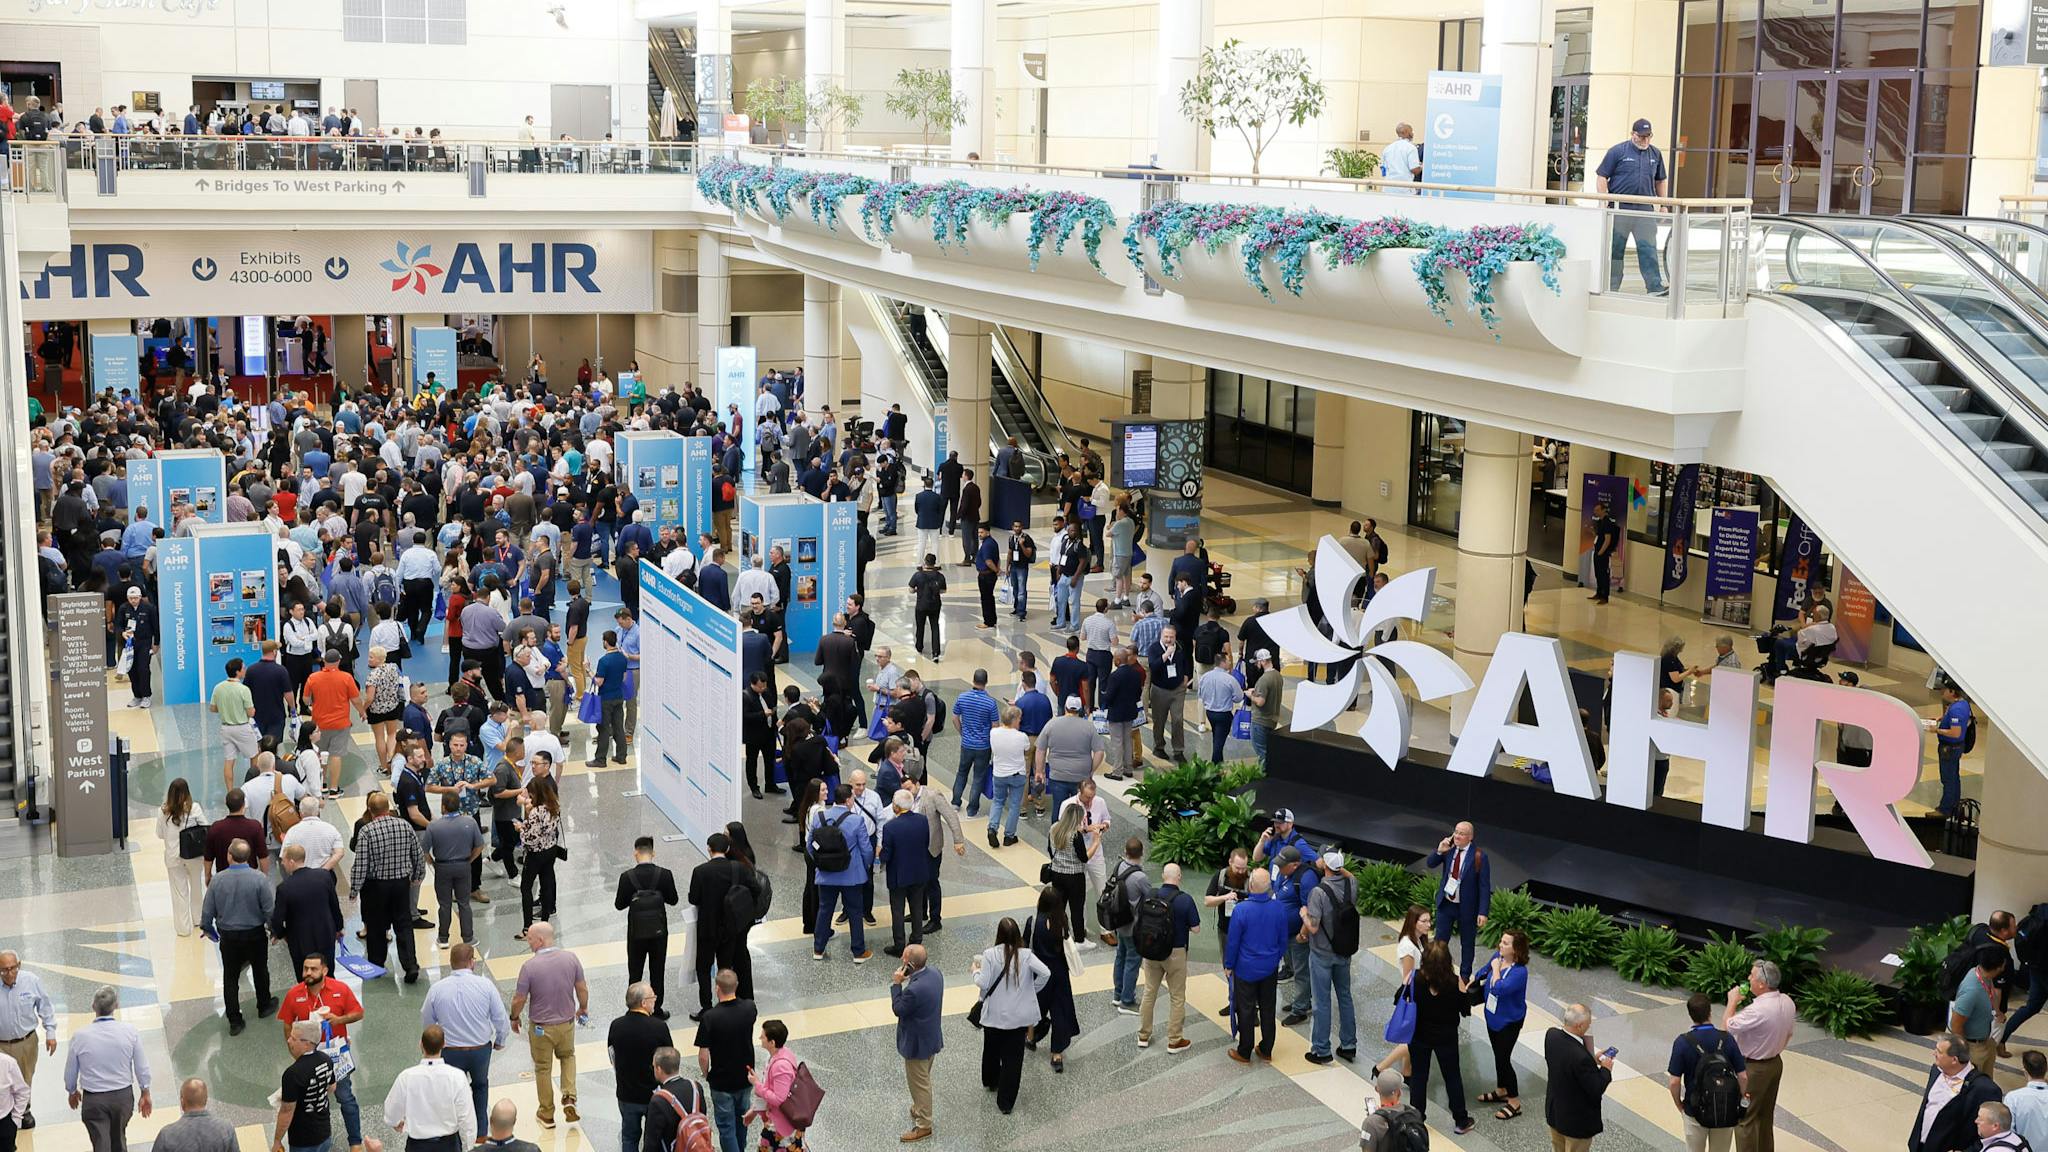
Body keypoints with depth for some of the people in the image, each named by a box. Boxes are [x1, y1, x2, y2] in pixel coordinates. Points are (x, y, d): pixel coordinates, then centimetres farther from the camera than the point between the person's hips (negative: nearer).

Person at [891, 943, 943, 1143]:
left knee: (919, 1083, 11)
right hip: (932, 1037, 9)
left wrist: (897, 984, -18)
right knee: (923, 1079, 29)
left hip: (917, 1043, -9)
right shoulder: (934, 973, -10)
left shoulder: (914, 990, -38)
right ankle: (921, 1109, 49)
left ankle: (924, 1126, 26)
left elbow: (898, 1009, -20)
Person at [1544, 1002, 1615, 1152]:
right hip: (1576, 1120, -7)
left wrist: (1592, 1059, 2)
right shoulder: (1580, 1057, -37)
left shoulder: (1551, 1035, -15)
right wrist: (1606, 1069, -8)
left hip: (1554, 1110, 7)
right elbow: (1596, 1090, -24)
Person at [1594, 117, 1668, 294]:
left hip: (1645, 209, 3)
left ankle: (1655, 287, -7)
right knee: (1615, 248, 4)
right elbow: (1602, 177, -2)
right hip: (1620, 208, -3)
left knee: (1648, 248, -4)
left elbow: (1660, 181, 22)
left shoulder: (1655, 154, 12)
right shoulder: (1617, 152, -2)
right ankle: (1611, 287, 10)